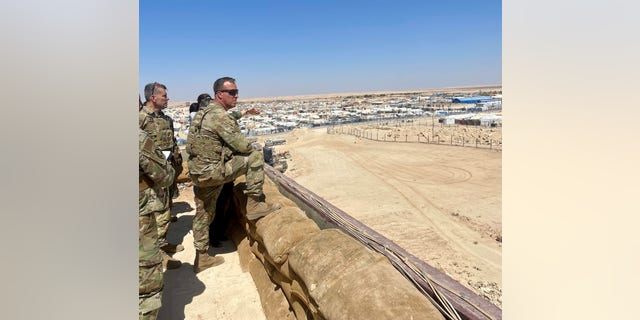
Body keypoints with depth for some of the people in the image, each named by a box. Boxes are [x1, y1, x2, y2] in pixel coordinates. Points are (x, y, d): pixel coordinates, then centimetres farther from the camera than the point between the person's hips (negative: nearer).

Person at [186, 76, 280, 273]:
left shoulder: (206, 111, 15)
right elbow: (242, 145, -18)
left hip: (198, 172, 10)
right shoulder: (219, 115, -17)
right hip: (211, 171, -10)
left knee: (204, 213, 19)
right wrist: (251, 148, 3)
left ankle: (202, 257, 33)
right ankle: (254, 205, -3)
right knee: (254, 158, -10)